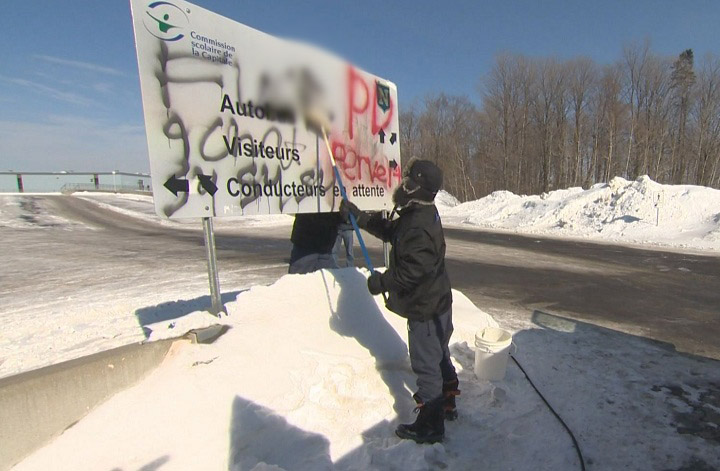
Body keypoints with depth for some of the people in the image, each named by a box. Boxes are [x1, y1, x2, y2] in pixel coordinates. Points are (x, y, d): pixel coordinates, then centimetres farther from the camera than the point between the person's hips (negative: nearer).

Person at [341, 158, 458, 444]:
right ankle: (446, 404, 47)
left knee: (425, 364, 5)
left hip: (424, 308, -10)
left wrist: (382, 282, -19)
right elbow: (389, 230, 15)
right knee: (439, 356, 26)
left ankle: (430, 426, 24)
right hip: (438, 301, 10)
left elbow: (414, 270, -32)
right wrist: (358, 216, 12)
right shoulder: (424, 214, 5)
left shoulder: (416, 226, -28)